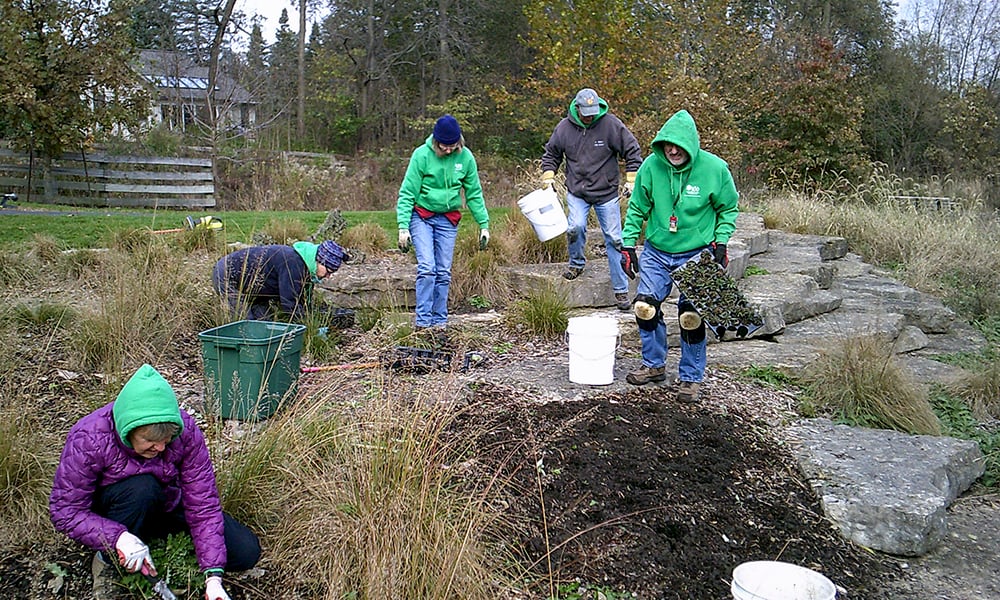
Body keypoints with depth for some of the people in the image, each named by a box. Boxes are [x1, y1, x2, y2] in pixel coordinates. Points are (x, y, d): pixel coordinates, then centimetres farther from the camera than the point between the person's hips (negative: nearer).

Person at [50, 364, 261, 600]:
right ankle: (109, 562, -13)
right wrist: (120, 537, -40)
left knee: (245, 552, -10)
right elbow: (65, 510, -24)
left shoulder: (185, 431, -25)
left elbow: (203, 504, -23)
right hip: (111, 513, -3)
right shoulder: (89, 439, -30)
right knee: (142, 488, -38)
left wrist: (213, 578, -29)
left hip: (167, 507, 3)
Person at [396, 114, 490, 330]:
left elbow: (474, 193, 5)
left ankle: (440, 321, 13)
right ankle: (423, 321, -9)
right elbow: (407, 193, -12)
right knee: (427, 268, -14)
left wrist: (484, 224, 3)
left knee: (444, 272, 4)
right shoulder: (422, 155, -14)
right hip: (421, 217, -3)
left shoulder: (465, 157, -4)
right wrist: (403, 226, -18)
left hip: (448, 219, 3)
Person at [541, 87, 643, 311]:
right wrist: (548, 176, 3)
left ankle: (621, 290, 9)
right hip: (577, 192, 1)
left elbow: (632, 152, -1)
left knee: (614, 239, 0)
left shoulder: (611, 124, -9)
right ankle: (576, 263, 12)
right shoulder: (564, 127, -2)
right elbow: (551, 154, 15)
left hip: (607, 193, -1)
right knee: (575, 227, -22)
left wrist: (631, 180, -5)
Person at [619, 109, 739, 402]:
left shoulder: (715, 168, -13)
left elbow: (728, 209, 2)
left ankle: (691, 377, 13)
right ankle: (654, 365, 24)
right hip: (656, 252, 3)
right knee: (645, 307, 2)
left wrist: (721, 243, -7)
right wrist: (628, 244, -1)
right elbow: (637, 208, 2)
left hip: (696, 255, -3)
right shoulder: (651, 165, -9)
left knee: (691, 317, -5)